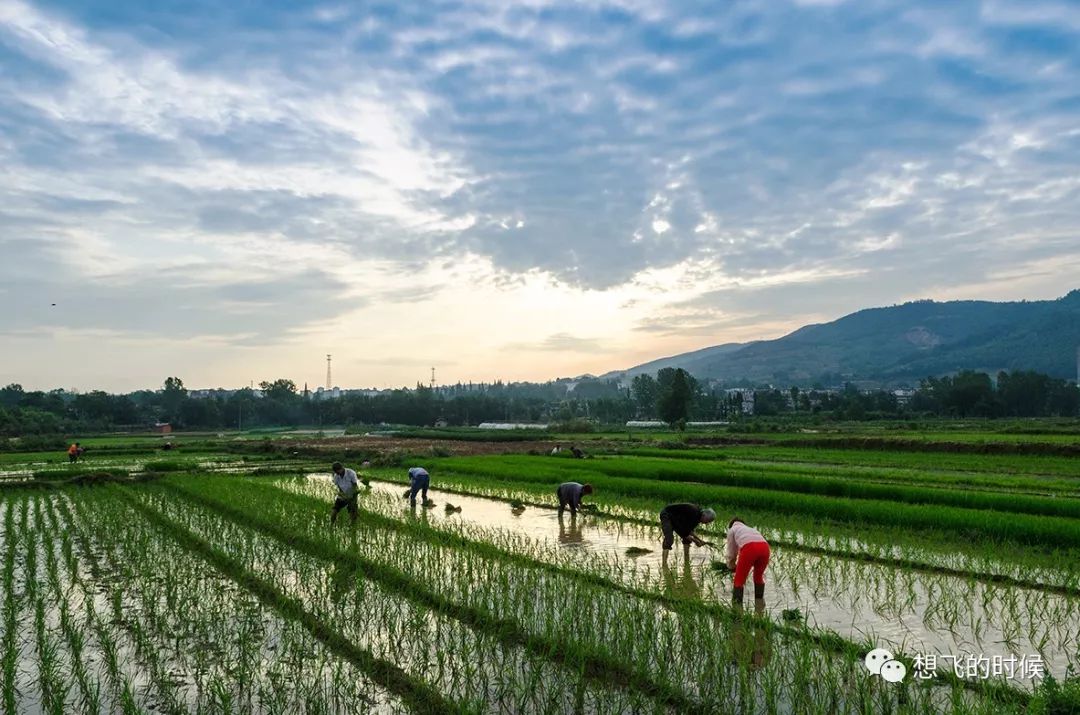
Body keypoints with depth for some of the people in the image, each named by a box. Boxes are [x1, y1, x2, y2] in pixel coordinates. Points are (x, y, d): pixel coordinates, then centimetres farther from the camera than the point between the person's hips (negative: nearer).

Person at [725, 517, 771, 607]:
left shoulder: (732, 529, 29)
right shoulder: (751, 529, 42)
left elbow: (731, 552, 28)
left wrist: (731, 566, 45)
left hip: (749, 548, -5)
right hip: (764, 546, 5)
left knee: (739, 580, 9)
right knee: (758, 576, 28)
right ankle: (760, 606, 31)